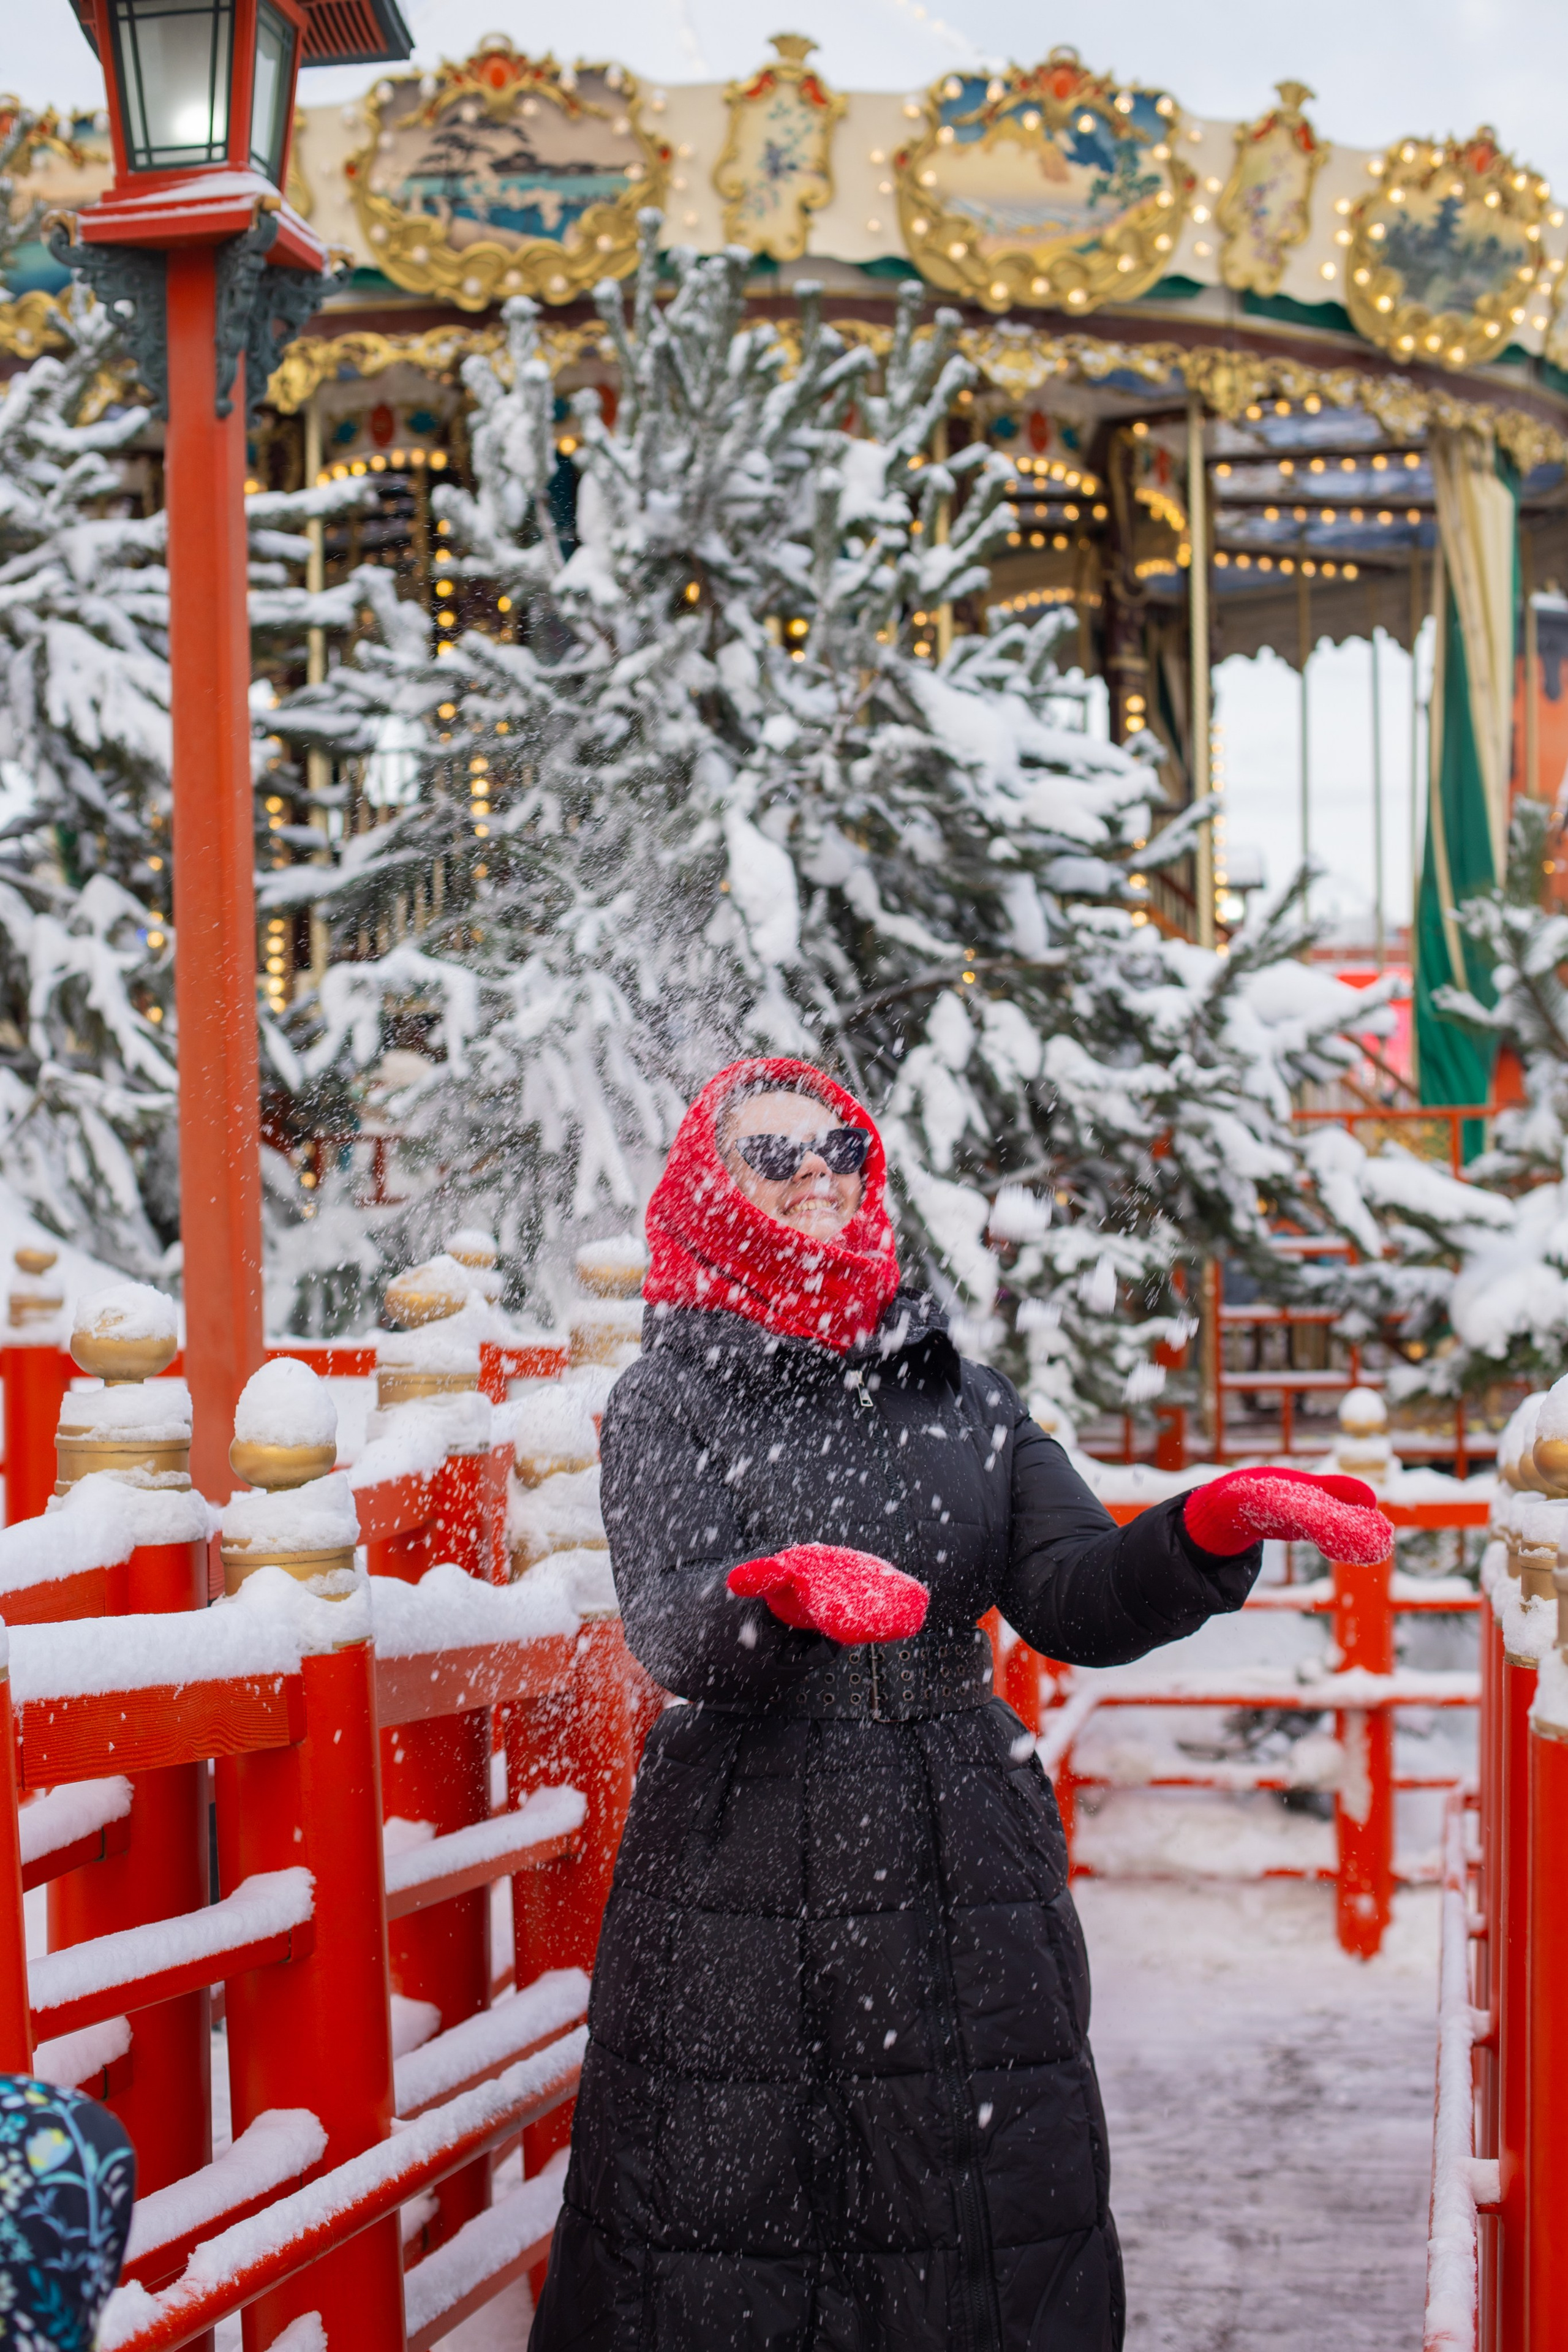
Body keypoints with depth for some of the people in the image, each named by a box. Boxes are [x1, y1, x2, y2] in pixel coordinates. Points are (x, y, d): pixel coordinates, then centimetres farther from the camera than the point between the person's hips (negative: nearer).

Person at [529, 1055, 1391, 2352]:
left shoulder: (961, 1397, 12)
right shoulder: (668, 1402, 1)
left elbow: (1078, 1601, 1)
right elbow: (673, 1627, -15)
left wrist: (1209, 1530, -17)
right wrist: (783, 1591, -36)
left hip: (963, 1868, 3)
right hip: (744, 1893, -3)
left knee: (992, 2245, 2)